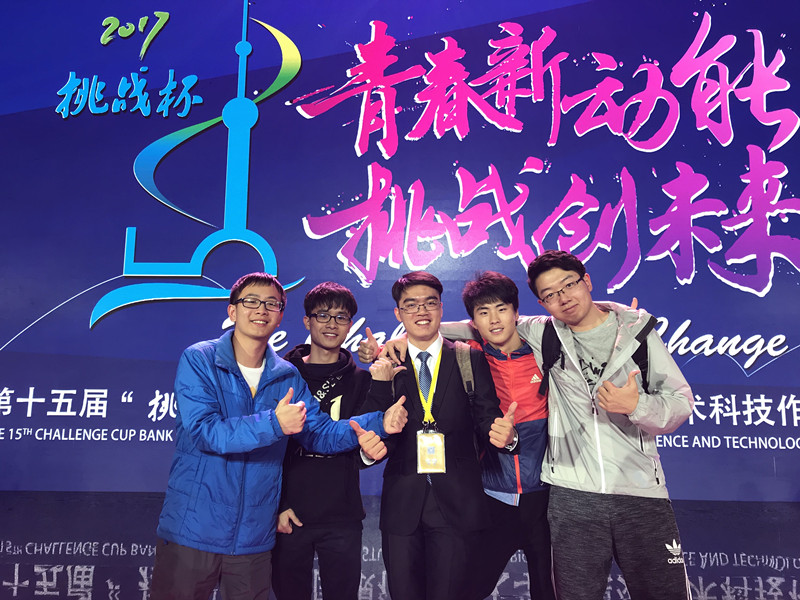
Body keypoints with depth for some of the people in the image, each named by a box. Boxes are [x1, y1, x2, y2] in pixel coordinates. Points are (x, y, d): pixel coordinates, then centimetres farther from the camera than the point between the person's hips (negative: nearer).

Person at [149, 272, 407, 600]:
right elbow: (202, 431, -19)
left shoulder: (288, 376, 5)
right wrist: (274, 425, -32)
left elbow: (319, 431, 2)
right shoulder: (199, 360, -9)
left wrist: (377, 423, -13)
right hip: (191, 532, -3)